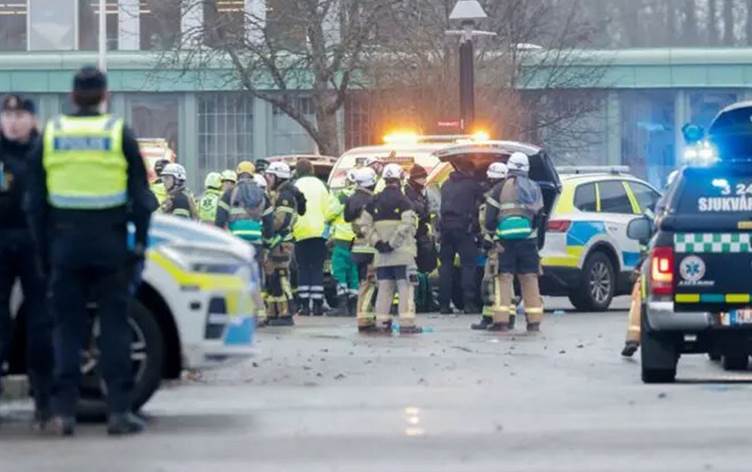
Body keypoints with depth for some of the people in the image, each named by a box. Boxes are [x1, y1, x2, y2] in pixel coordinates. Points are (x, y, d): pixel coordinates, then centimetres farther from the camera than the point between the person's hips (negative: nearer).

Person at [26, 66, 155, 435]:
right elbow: (141, 197, -1)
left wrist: (43, 249, 13)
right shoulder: (119, 135, -1)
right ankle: (119, 410, -2)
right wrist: (139, 242, 6)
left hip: (65, 242, 2)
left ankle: (64, 411, 0)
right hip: (109, 241, -2)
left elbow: (35, 201, 8)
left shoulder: (51, 135, 5)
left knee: (67, 326, 6)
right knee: (114, 325, 2)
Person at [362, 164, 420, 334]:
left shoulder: (373, 202, 10)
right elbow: (406, 226, -18)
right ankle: (406, 323, -8)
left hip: (381, 256, 5)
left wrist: (377, 242, -2)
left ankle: (382, 322, 10)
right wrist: (392, 244, -15)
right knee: (405, 287, -3)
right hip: (402, 254, -5)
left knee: (384, 288, 11)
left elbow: (367, 226, 4)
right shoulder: (403, 201, -8)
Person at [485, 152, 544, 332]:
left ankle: (501, 320, -9)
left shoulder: (502, 188, -4)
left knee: (504, 278, -3)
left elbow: (489, 219, -6)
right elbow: (539, 217, 16)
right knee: (530, 279, 9)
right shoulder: (534, 189, 11)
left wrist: (493, 230, 12)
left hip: (507, 241, -4)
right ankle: (534, 321, 10)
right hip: (529, 241, 4)